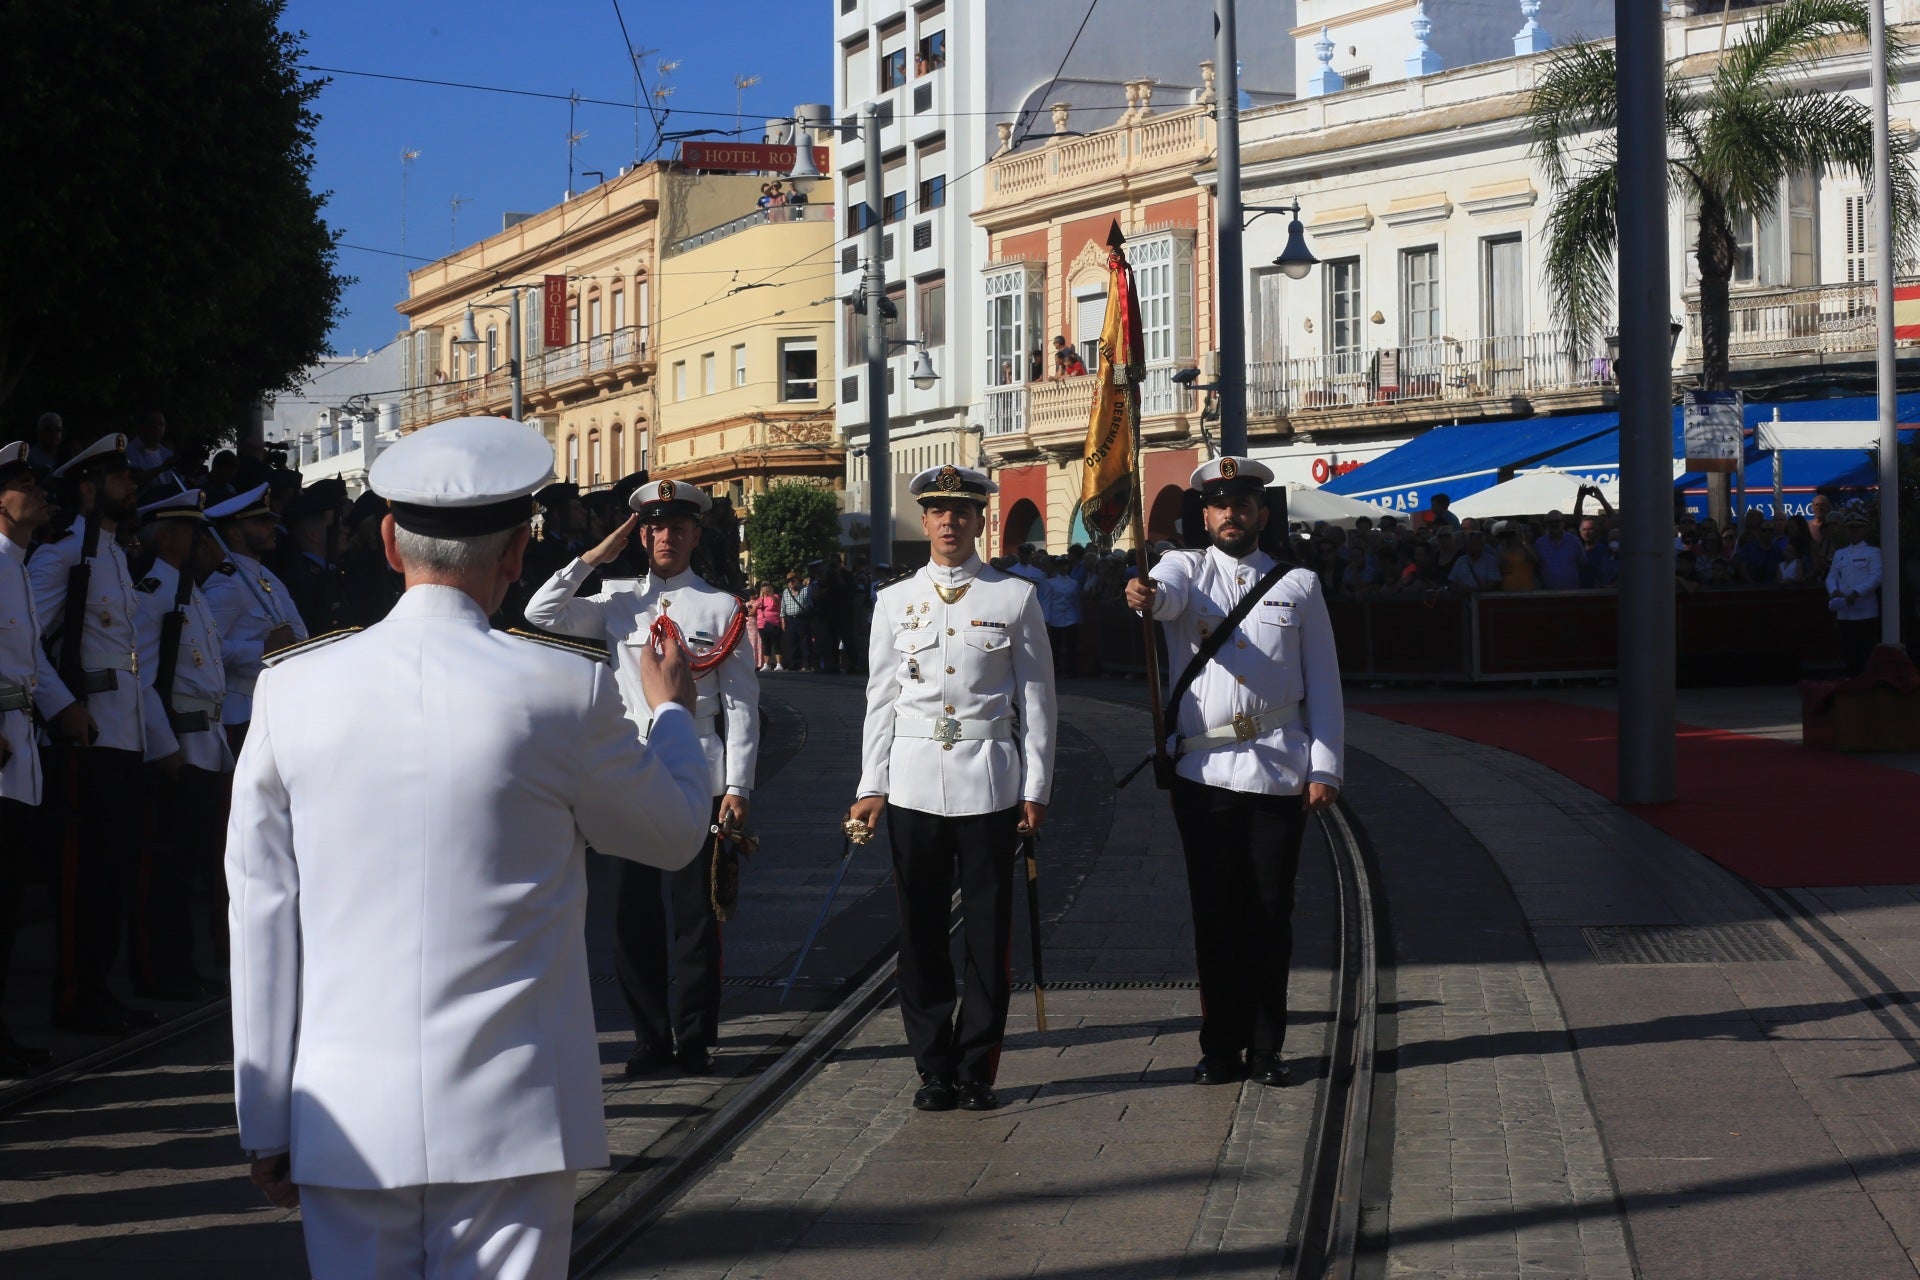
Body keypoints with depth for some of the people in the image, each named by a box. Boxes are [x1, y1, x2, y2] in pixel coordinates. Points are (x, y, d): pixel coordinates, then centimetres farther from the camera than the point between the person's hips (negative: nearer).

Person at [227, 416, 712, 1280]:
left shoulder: (291, 689, -1)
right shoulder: (563, 690, -9)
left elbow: (261, 921, 3)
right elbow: (674, 835, 9)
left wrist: (266, 1123, 11)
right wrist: (672, 709, 30)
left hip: (346, 1121, 3)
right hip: (507, 1119, -2)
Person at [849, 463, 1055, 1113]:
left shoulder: (1015, 598, 3)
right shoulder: (895, 601, 8)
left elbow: (1036, 698, 3)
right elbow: (881, 699, 10)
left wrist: (1035, 789, -1)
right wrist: (871, 786, 4)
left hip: (991, 783, -1)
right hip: (914, 782, 2)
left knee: (988, 931, 1)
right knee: (920, 931, 3)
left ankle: (977, 1068, 9)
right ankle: (935, 1067, 11)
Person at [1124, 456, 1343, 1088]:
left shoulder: (1298, 584, 9)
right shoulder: (1185, 568, 7)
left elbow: (1324, 684, 8)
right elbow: (1168, 592, -19)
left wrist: (1325, 769, 0)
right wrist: (1145, 596, -44)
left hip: (1280, 772, 0)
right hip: (1204, 772, 0)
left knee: (1271, 915, 3)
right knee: (1214, 915, 3)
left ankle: (1266, 1047, 12)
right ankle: (1221, 1048, 10)